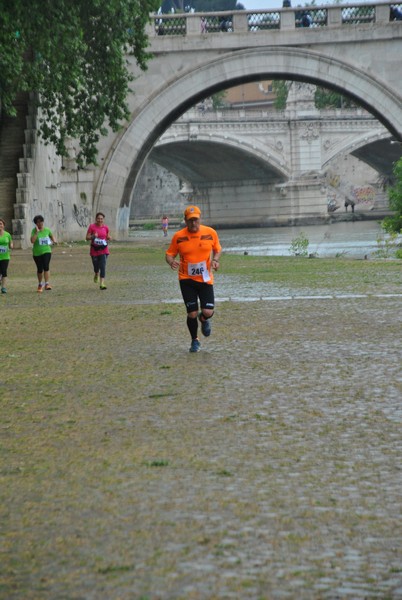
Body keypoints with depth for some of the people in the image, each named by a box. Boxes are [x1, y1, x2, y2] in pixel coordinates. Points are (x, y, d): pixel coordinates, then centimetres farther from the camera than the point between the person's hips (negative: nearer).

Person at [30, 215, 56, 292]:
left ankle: (47, 284, -23)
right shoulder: (34, 231, -7)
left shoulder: (47, 230, 3)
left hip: (46, 251, 0)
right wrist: (37, 232, -23)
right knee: (40, 269, 9)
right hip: (37, 253, 0)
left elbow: (51, 235, 26)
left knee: (46, 266, -19)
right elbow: (32, 241, -22)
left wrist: (53, 240, 8)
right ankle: (40, 285, 29)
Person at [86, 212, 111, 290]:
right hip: (94, 250, -1)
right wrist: (93, 236, -24)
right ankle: (96, 274, 47)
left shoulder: (105, 227, 1)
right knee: (96, 265, 10)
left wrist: (109, 238, -8)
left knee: (103, 266, -10)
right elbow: (87, 238, -5)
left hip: (103, 249, 1)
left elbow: (108, 236, 15)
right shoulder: (92, 226, -6)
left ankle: (102, 283, -12)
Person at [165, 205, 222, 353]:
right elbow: (169, 254, 1)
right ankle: (195, 341, 23)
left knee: (208, 312, -9)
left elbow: (217, 249, 12)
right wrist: (171, 262, -21)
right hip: (187, 279, -1)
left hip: (205, 278, 1)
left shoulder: (210, 233, -3)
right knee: (192, 314, -3)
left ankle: (204, 320, 31)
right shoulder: (178, 236, -6)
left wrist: (215, 260, -8)